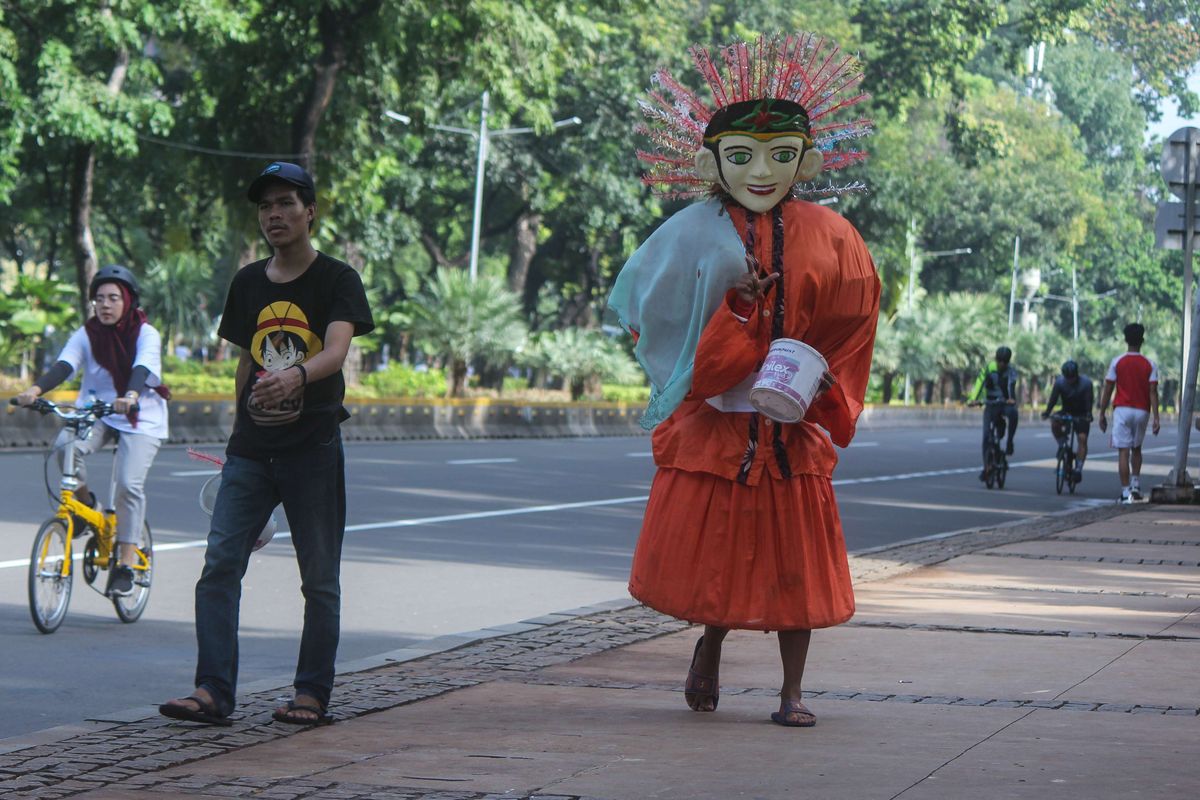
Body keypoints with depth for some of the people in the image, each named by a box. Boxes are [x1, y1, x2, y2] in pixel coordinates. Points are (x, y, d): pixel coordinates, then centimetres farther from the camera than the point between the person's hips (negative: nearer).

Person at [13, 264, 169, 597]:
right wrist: (35, 390, -38)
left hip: (141, 419, -3)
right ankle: (83, 501, 0)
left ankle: (125, 566, -10)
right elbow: (63, 366, -18)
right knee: (65, 445, -29)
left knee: (128, 484, -20)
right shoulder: (86, 335, -2)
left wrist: (131, 397, -50)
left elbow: (142, 369, -28)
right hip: (96, 411, 3)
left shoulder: (146, 334, -9)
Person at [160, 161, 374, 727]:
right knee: (219, 566, -7)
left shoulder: (337, 280, -3)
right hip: (251, 449, 4)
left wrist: (296, 374, -39)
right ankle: (212, 692, -8)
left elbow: (336, 350, -19)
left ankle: (312, 694, 11)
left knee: (319, 579, 3)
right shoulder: (248, 283, 13)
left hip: (313, 448, -4)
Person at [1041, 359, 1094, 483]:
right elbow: (1053, 399, -15)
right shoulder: (1060, 382, -15)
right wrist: (1047, 412, -31)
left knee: (1082, 439, -17)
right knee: (1054, 423, -28)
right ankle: (1062, 445, -4)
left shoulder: (1086, 383, -20)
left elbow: (1089, 401, -22)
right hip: (1066, 412, 2)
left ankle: (1079, 469, -15)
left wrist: (1088, 415, -39)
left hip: (1081, 415, -2)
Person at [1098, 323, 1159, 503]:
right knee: (1136, 449, 22)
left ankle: (1126, 492, -10)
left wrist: (1102, 414, 6)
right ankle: (1136, 485, 13)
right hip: (1142, 411, 2)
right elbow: (1153, 392, -5)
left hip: (1122, 409, -2)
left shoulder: (1117, 362, -2)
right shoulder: (1150, 365, 0)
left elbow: (1107, 390, -1)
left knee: (1123, 452, -4)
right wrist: (1156, 418, -5)